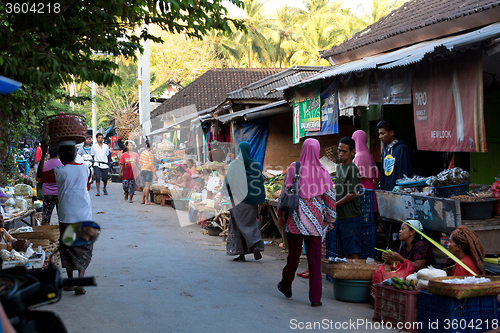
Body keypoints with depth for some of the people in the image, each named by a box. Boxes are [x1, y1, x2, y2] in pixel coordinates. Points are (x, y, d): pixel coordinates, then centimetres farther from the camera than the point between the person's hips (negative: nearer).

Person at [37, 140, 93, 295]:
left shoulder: (60, 171, -8)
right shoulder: (84, 169, 3)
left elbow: (40, 175, 7)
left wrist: (43, 155, 11)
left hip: (67, 216, -2)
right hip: (85, 216, 2)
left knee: (68, 249, 11)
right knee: (84, 250, 8)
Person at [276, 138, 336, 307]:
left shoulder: (294, 169, -4)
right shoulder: (322, 172, -2)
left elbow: (285, 193, 0)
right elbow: (330, 197, 1)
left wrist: (281, 215, 12)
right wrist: (330, 218, 13)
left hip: (296, 218, 0)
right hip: (315, 220, 0)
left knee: (293, 255, 14)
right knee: (315, 259, 3)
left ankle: (286, 287, 32)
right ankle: (315, 297, 4)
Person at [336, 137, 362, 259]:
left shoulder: (353, 169, -13)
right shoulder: (339, 167, 13)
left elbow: (353, 194, -17)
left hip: (350, 217, -8)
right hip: (340, 216, 8)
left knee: (353, 253, -7)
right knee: (346, 252, 12)